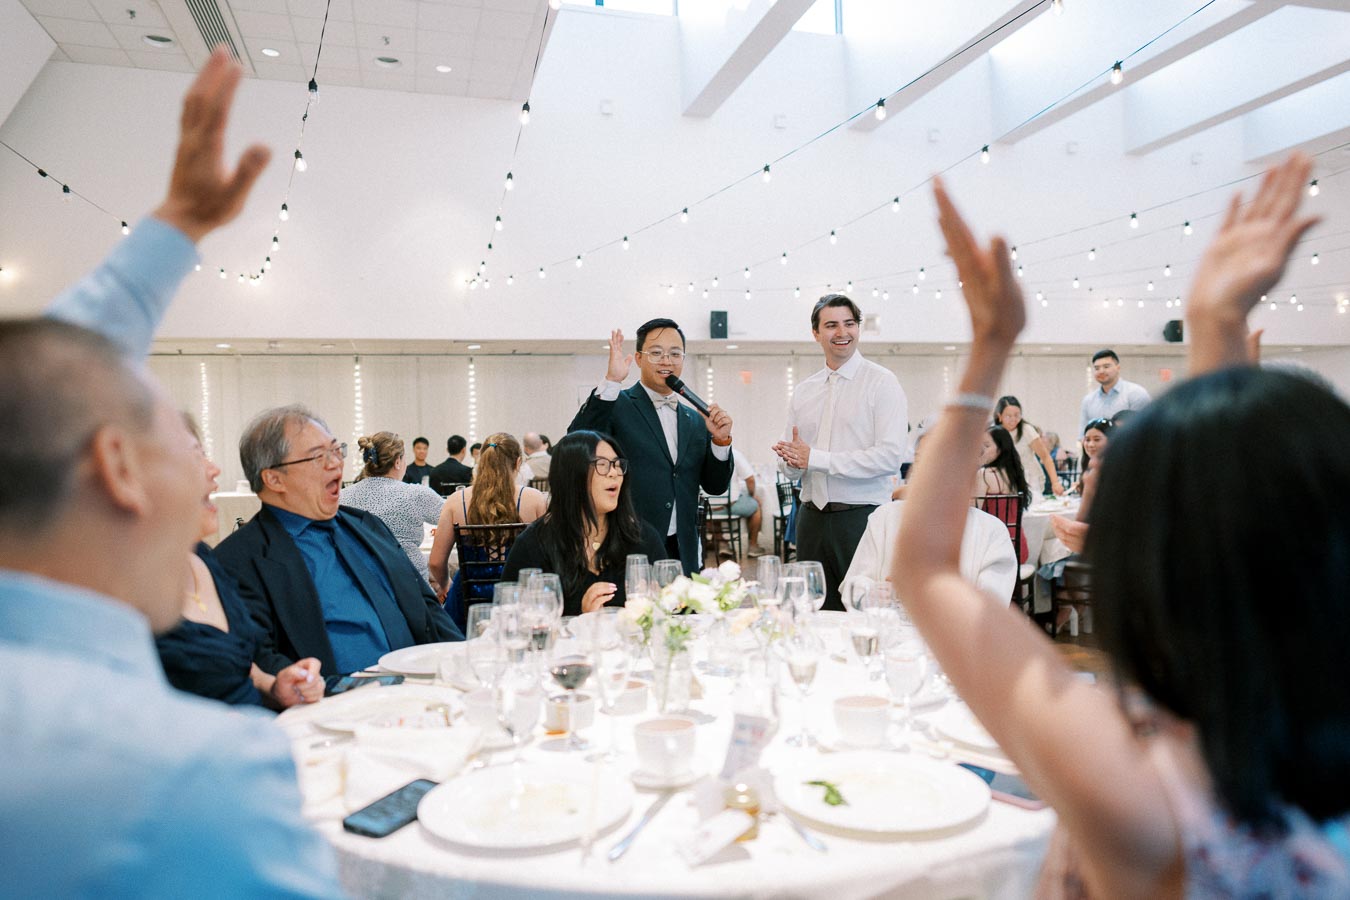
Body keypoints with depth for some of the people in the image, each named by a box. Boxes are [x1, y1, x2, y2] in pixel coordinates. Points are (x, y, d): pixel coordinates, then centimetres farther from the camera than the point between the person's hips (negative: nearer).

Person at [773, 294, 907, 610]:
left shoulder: (881, 382, -3)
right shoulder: (803, 391, 12)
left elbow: (890, 456, -15)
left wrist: (815, 459, -15)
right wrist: (792, 460, -10)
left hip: (862, 516, -4)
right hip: (812, 518, 5)